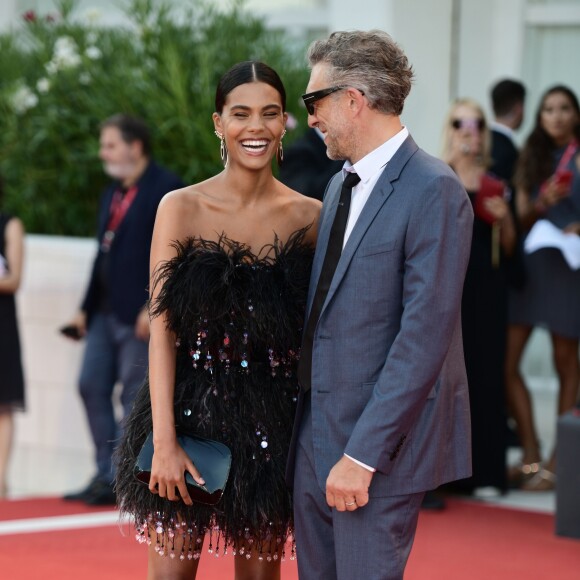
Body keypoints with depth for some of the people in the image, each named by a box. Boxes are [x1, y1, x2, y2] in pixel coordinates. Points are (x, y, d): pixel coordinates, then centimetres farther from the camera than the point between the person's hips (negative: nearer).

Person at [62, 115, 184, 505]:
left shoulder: (166, 189, -7)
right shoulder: (113, 194, 20)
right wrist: (87, 308, 17)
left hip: (140, 314, -9)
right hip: (107, 312, 9)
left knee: (135, 396, -4)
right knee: (92, 386, 6)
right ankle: (106, 473, 12)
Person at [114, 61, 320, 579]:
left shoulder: (309, 217, 1)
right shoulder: (181, 209, -4)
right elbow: (162, 328, -6)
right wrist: (164, 441, -13)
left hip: (271, 420, 2)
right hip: (191, 410, -2)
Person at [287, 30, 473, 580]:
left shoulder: (433, 191, -14)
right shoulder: (341, 185, 14)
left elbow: (425, 334, -19)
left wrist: (363, 455, -21)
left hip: (379, 447, -8)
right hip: (317, 438, 8)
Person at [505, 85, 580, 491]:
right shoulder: (532, 157, 12)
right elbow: (522, 219, 9)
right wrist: (541, 204, -10)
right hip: (528, 263, 4)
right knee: (507, 360, -5)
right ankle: (531, 456, 5)